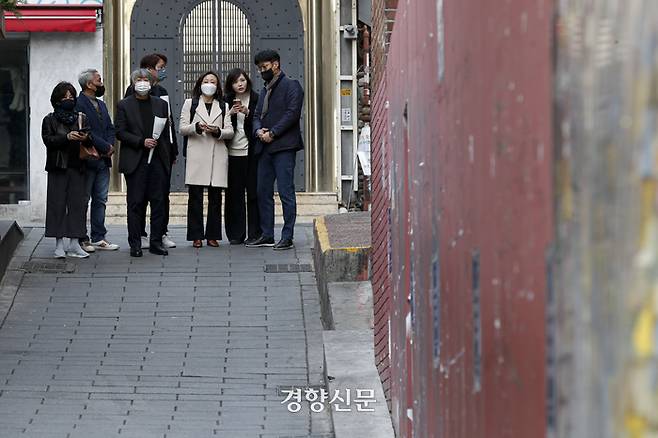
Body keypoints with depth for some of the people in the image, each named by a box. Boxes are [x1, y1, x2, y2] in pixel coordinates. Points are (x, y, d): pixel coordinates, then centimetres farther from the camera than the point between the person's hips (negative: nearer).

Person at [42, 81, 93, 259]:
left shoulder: (82, 118, 14)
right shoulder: (50, 120, 6)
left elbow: (91, 140, 8)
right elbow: (48, 140, -8)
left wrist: (86, 138, -15)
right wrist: (67, 137, -20)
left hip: (77, 166, 2)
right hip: (58, 167, -2)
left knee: (78, 203, -1)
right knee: (57, 204, -4)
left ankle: (74, 244, 2)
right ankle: (59, 244, -1)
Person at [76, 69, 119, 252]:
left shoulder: (101, 105, 18)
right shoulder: (78, 104, -11)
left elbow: (110, 128, 17)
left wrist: (110, 146, -3)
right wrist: (105, 147, -15)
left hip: (103, 160, 8)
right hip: (87, 160, -8)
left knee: (100, 200, 9)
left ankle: (98, 237, 14)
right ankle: (82, 239, 3)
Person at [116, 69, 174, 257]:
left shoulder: (161, 104, 13)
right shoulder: (124, 105, 4)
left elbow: (166, 133, 13)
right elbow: (120, 132, -3)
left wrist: (168, 157, 7)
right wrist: (141, 142, -15)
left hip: (158, 161, 3)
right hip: (135, 161, -3)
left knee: (158, 201, 2)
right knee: (135, 203, -1)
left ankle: (156, 241, 8)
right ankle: (135, 244, 3)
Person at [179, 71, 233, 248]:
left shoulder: (223, 107, 17)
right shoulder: (190, 104, 13)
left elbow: (230, 132, 11)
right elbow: (182, 128, 5)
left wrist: (217, 131, -10)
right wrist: (197, 127, -13)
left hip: (217, 155, 2)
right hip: (197, 155, -2)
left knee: (215, 197, 1)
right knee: (195, 196, -5)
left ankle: (213, 235, 7)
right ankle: (196, 236, -2)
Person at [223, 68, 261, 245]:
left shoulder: (256, 100, 2)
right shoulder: (226, 102, 8)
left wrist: (247, 112, -15)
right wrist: (230, 113, -11)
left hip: (251, 152, -2)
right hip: (233, 152, 2)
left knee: (253, 192, -2)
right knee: (234, 194, 2)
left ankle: (254, 233, 3)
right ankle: (236, 234, 6)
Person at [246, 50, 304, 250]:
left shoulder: (291, 85, -3)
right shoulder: (265, 90, 22)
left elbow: (292, 113, -12)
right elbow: (257, 115, 19)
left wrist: (272, 133, -14)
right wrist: (259, 131, -3)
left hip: (283, 146, -8)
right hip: (265, 147, 8)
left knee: (286, 192, -8)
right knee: (263, 192, 8)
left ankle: (287, 237, -7)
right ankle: (267, 235, 13)